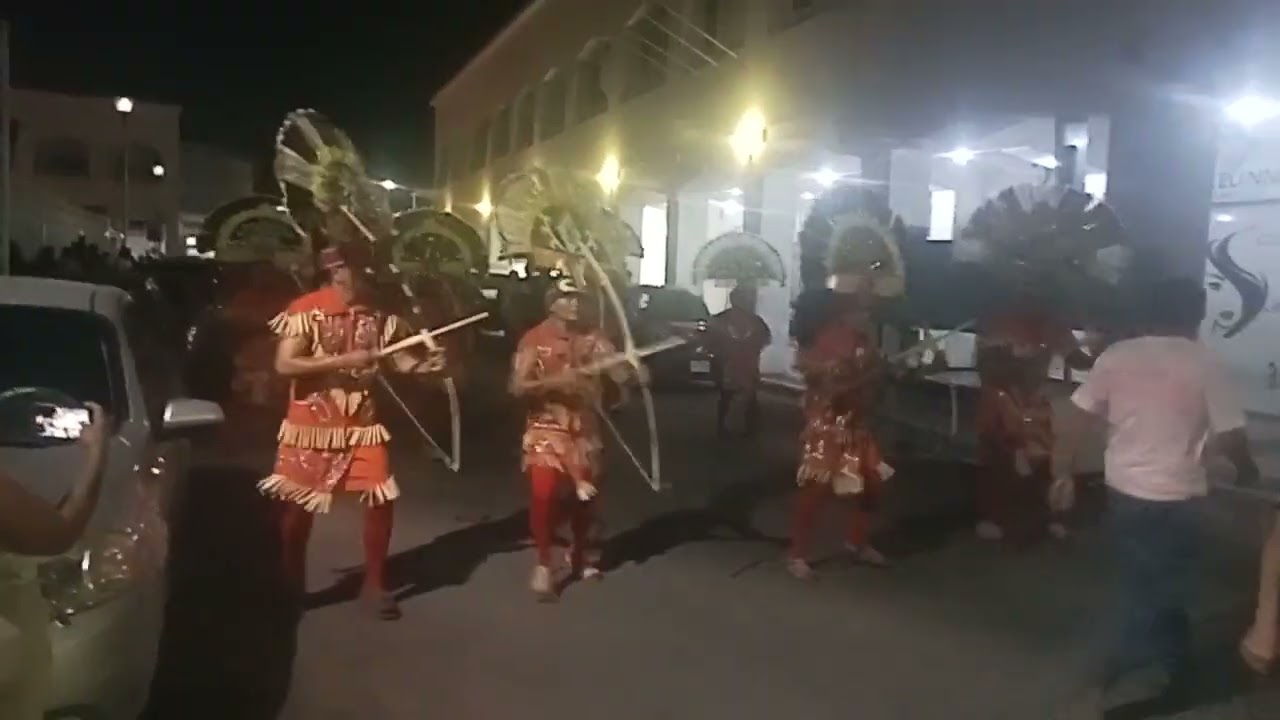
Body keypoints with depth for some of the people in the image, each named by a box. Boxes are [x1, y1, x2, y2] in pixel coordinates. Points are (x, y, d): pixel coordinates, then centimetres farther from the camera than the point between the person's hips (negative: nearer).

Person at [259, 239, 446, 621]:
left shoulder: (377, 313, -1)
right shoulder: (305, 310, -14)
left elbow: (401, 359, 2)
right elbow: (284, 365, -20)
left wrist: (427, 363, -19)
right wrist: (343, 361, -24)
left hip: (361, 424, 4)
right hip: (312, 425, -3)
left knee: (382, 499, 0)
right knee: (298, 506, 7)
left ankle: (374, 585, 17)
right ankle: (292, 584, 29)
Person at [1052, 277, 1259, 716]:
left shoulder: (1116, 356, -1)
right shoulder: (1205, 365, -11)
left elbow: (1074, 420, -3)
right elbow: (1230, 437, -9)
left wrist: (1063, 474, 7)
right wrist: (1247, 470, 12)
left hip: (1122, 491, 5)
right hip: (1173, 499, -5)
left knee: (1149, 587, 23)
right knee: (1149, 596, 5)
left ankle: (1176, 666, 42)